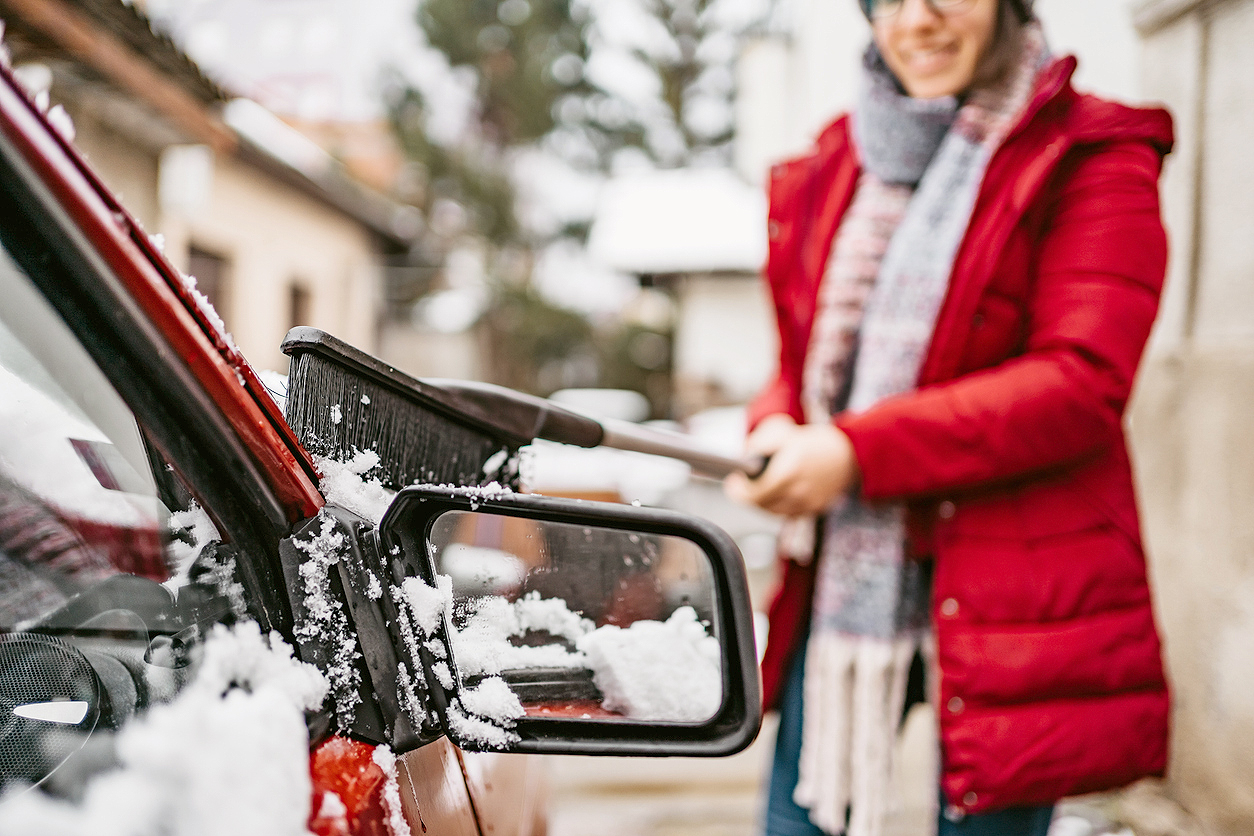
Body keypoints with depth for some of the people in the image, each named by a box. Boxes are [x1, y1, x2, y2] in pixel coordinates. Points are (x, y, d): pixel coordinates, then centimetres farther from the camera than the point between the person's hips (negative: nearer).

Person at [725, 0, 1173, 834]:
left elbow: (1082, 381, -14)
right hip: (843, 568, 5)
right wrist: (778, 433, -5)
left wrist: (858, 451, -20)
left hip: (1009, 576, -4)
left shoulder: (1090, 159, -3)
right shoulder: (831, 170, 14)